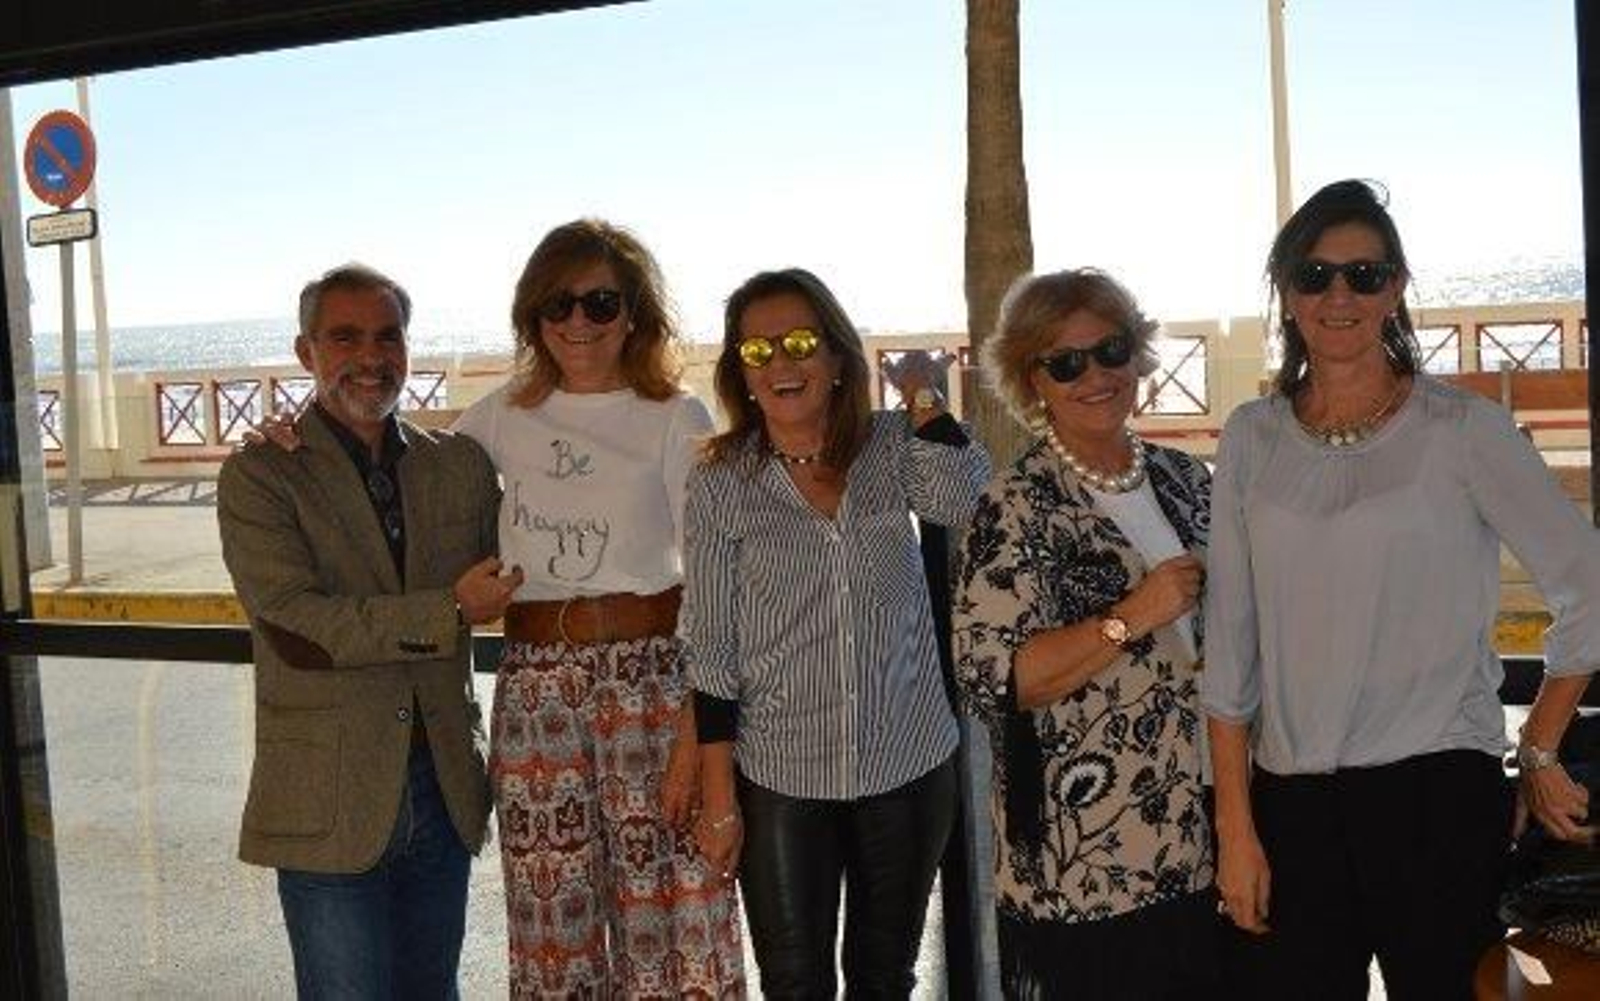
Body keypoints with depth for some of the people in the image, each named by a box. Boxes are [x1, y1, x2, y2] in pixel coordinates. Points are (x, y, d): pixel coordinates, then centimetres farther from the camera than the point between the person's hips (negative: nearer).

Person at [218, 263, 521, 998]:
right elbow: (291, 625, -17)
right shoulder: (260, 476, -6)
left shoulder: (461, 465, 7)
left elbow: (513, 580, 17)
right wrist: (449, 612, -18)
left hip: (444, 792, 4)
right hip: (330, 803, -4)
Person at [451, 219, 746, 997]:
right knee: (553, 915, 10)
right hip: (534, 686, 3)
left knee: (662, 902, 1)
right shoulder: (505, 415, 8)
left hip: (651, 676, -3)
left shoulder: (677, 419, -2)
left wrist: (697, 728, -12)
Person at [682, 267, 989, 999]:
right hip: (780, 780, -1)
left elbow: (966, 504, -21)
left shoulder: (893, 449, 0)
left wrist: (923, 395, -10)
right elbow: (710, 649, -5)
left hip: (912, 764, 2)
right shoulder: (721, 484, -5)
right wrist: (719, 797, -6)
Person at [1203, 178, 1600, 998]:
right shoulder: (1251, 438, 5)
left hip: (1438, 790, -2)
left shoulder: (1463, 429, -4)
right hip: (1290, 800, 3)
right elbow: (1229, 645, 4)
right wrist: (1235, 826, 2)